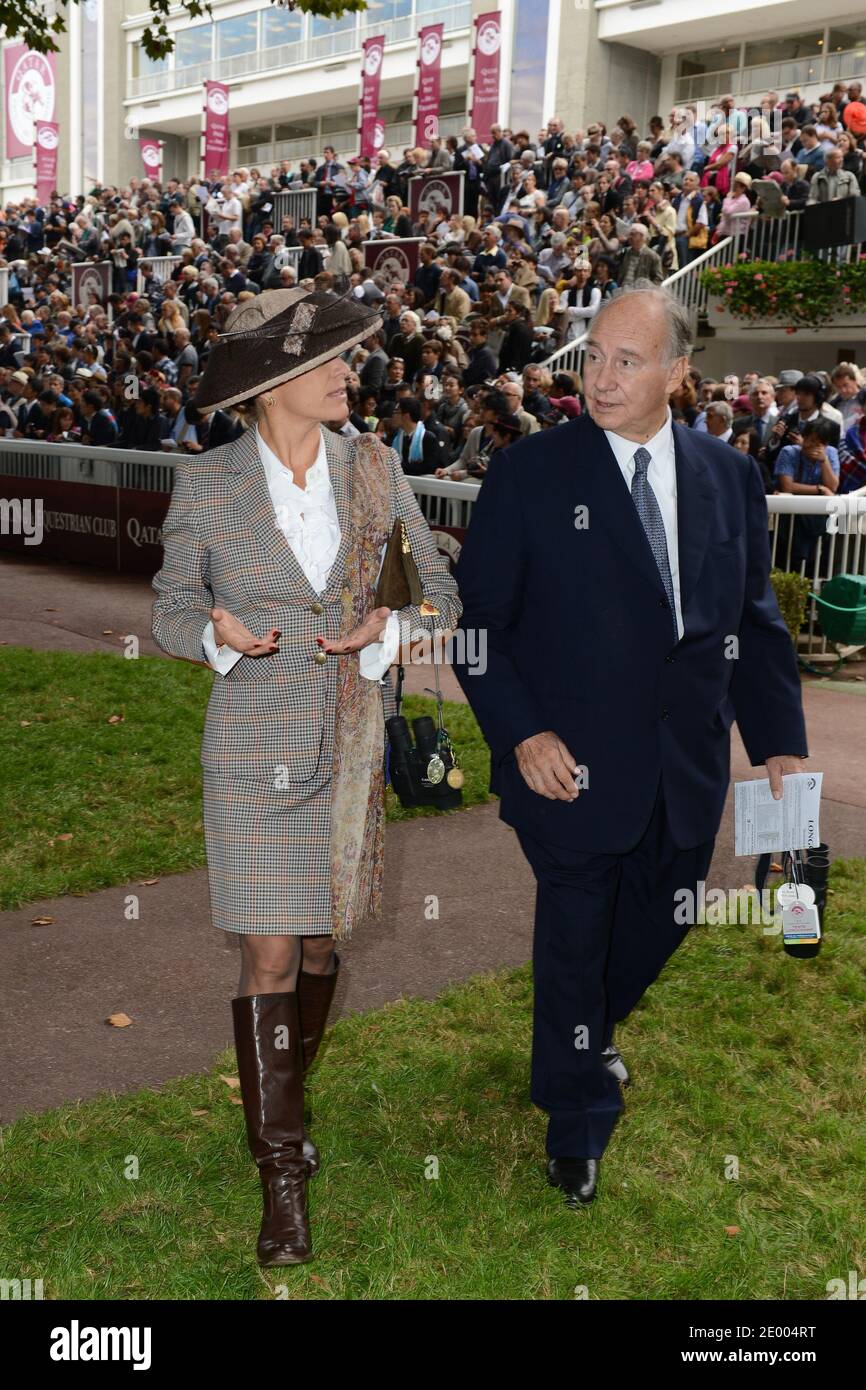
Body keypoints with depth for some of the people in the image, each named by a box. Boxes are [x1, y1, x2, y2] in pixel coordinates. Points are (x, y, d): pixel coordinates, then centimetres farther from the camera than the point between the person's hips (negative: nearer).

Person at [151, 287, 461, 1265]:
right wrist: (218, 634, -19)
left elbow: (439, 593, 5)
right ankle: (281, 1171, 11)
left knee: (322, 944, 13)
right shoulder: (205, 483, -5)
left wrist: (389, 628, -15)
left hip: (354, 745, 3)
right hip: (254, 747, -3)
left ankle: (283, 1102, 38)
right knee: (269, 957, -3)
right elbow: (171, 610, 3)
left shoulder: (373, 468, 2)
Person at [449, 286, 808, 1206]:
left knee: (660, 922, 20)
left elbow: (755, 619, 7)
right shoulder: (528, 474, -8)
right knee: (574, 939, 11)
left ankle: (589, 1034, 53)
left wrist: (778, 742, 1)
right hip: (573, 764, -4)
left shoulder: (729, 476, 3)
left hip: (689, 772, 4)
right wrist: (520, 732, -16)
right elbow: (478, 621, -7)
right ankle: (575, 1123, 34)